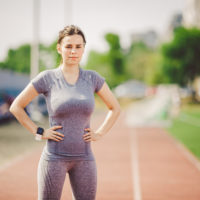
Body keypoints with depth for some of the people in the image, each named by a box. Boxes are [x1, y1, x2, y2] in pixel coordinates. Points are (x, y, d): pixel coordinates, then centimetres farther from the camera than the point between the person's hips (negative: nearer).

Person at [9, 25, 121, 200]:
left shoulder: (92, 78, 3)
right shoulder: (47, 78, -4)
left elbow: (115, 108, 15)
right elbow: (16, 107, 2)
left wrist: (99, 133, 3)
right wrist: (39, 132, -4)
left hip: (84, 158, 3)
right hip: (54, 157, -3)